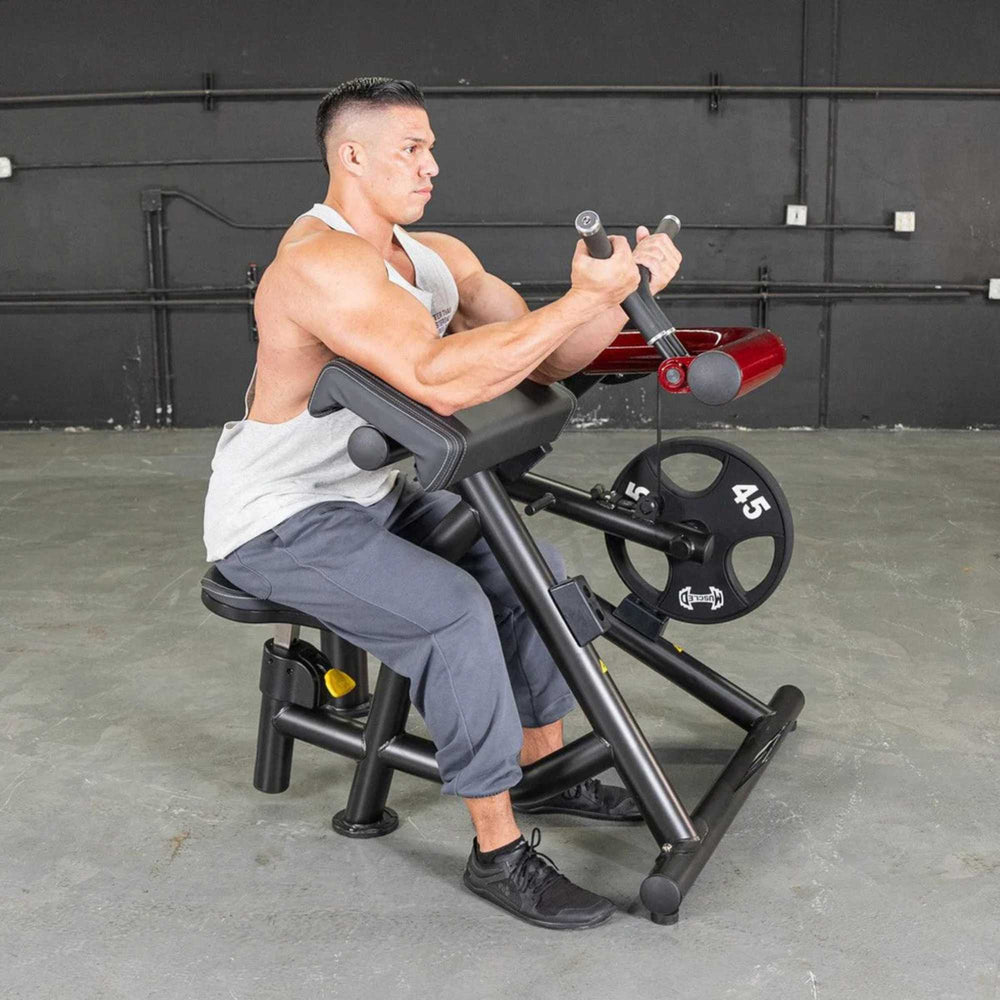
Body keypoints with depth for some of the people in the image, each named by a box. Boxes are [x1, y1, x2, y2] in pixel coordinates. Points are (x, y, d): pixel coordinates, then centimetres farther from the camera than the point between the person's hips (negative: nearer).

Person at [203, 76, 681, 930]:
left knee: (532, 565, 7)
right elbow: (439, 381, -41)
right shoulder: (321, 263, -26)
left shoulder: (434, 256, 3)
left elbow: (544, 360, -1)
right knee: (450, 610, -26)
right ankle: (498, 852, -12)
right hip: (276, 521, -9)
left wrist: (624, 292, -18)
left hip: (369, 493, 9)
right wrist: (582, 299, -35)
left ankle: (545, 765, 21)